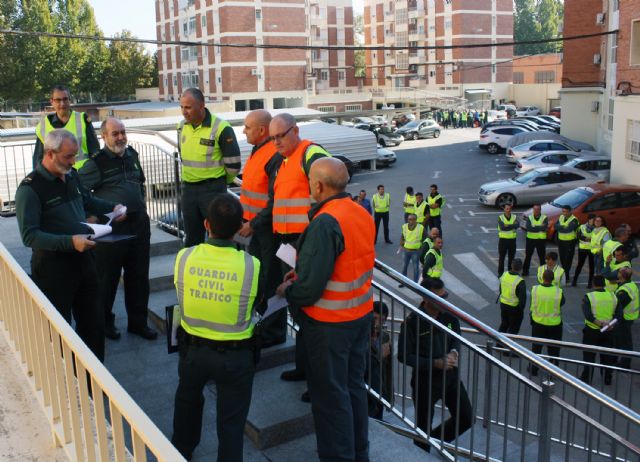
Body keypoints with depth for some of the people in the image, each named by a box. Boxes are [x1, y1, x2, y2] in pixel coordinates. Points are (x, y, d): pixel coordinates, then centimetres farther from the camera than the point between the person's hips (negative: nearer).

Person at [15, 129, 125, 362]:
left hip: (83, 260, 7)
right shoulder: (30, 188, -16)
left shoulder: (71, 176, 6)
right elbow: (29, 236, -21)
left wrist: (112, 207, 10)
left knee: (94, 323, 15)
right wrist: (70, 242, -31)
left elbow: (87, 200, 27)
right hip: (53, 267, -7)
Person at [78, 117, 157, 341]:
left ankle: (138, 322, 25)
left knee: (139, 277, 12)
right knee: (107, 279, 6)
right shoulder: (96, 162, -9)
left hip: (139, 224, 6)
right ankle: (105, 323, 24)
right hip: (111, 228, -6)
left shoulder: (132, 155, 9)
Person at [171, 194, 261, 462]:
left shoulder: (183, 258, -17)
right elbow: (258, 305, -7)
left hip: (192, 349, 4)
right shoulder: (252, 266, -23)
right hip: (235, 356, -3)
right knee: (231, 424, 13)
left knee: (187, 400, 32)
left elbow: (183, 295, 0)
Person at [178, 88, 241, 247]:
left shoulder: (221, 128, -16)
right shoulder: (182, 126, 4)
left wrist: (219, 182, 3)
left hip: (213, 189, -6)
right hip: (188, 189, 6)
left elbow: (233, 163, -11)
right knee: (192, 238, 13)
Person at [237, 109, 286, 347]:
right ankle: (261, 325, 32)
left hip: (269, 228, -10)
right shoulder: (258, 151, 12)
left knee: (271, 282, 0)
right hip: (256, 226, 10)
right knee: (255, 276, 18)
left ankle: (273, 333, 13)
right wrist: (245, 218, 13)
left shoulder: (276, 156, -19)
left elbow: (276, 201, -22)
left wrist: (253, 225, -18)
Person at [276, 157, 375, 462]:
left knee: (330, 396, 7)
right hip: (361, 314, 9)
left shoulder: (325, 223, -25)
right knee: (354, 386, 21)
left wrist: (287, 291, -5)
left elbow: (310, 287, -26)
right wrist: (301, 273, 11)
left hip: (329, 323, -8)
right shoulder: (361, 213, 0)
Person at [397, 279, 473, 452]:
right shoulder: (412, 322, -20)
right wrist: (434, 363, -22)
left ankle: (436, 439, 37)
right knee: (423, 428, 10)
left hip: (450, 376, 5)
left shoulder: (449, 316, -5)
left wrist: (453, 352, -11)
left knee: (467, 419, 13)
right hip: (425, 381, -5)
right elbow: (403, 356, -16)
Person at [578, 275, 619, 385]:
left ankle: (586, 379, 17)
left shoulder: (588, 297, -15)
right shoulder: (613, 296, -3)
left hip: (591, 331, -3)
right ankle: (607, 379, 28)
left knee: (589, 356, 10)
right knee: (607, 356, 17)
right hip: (608, 332, 3)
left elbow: (588, 315, -26)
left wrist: (600, 323, -27)